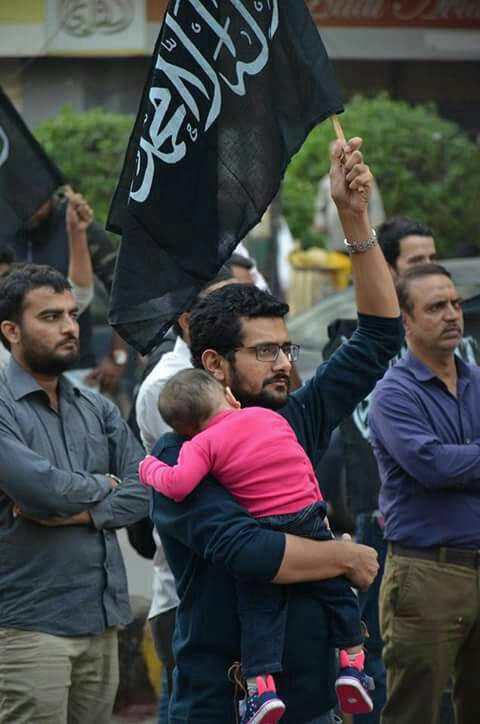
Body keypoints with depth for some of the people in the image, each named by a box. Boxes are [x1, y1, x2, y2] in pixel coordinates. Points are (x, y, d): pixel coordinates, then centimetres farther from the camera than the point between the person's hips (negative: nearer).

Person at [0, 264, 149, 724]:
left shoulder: (98, 410, 15)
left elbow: (143, 492, 5)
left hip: (102, 621, 6)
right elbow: (41, 487, -21)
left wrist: (78, 511, -12)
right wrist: (102, 486, -1)